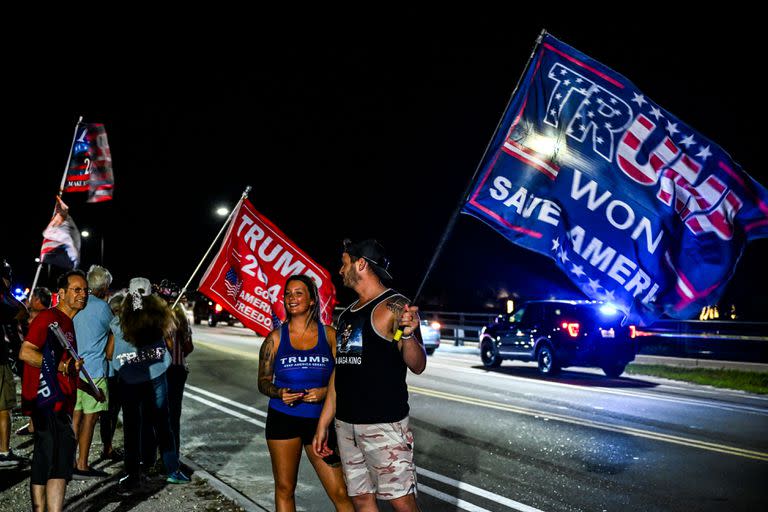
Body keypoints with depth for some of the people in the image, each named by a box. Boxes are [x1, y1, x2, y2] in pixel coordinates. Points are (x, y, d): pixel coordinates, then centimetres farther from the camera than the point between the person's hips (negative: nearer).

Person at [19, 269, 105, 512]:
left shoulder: (68, 323, 22)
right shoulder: (48, 317, -7)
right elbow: (25, 352, -19)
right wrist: (61, 366, -21)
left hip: (60, 403, 10)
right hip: (49, 401, -10)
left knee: (44, 465, 12)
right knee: (60, 464, -13)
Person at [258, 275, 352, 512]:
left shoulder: (328, 334, 3)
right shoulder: (276, 337, 4)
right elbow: (263, 381, 8)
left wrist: (326, 391, -15)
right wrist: (279, 393, -12)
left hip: (320, 419, -1)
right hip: (283, 419, 1)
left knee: (340, 493, -4)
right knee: (284, 489, 9)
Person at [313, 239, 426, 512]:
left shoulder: (394, 306, -8)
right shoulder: (347, 315, 15)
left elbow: (418, 366, -16)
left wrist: (408, 334, -36)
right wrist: (323, 425, 18)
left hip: (384, 423, -7)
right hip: (345, 423, 7)